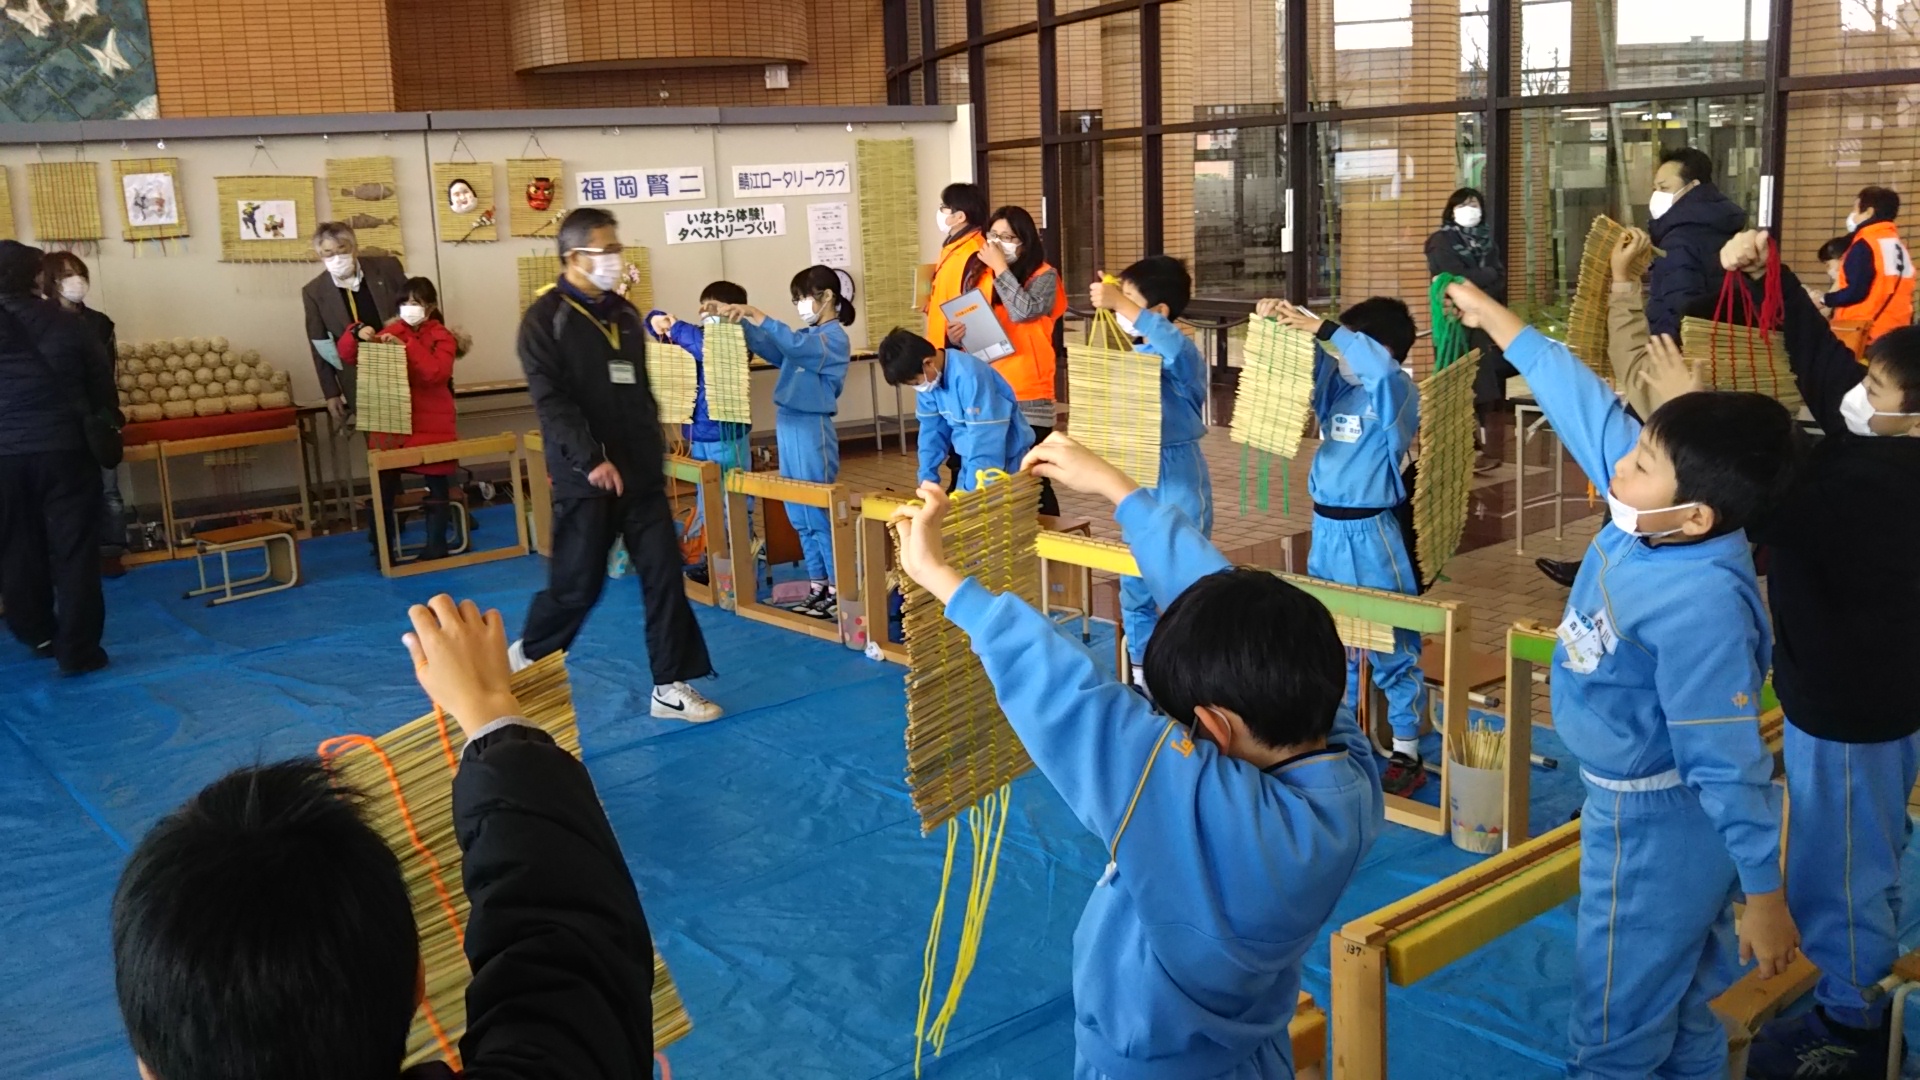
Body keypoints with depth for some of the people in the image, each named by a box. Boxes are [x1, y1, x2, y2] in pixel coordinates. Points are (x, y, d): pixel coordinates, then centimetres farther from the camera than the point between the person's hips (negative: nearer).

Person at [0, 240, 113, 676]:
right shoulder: (68, 324, -5)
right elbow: (102, 381, 1)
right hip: (65, 450, -2)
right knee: (74, 550, 2)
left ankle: (37, 633, 30)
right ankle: (78, 650, 1)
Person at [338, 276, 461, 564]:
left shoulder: (442, 337, -2)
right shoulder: (392, 332, 8)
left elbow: (437, 372, -20)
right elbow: (348, 356, 9)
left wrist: (406, 346, -25)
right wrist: (357, 334, -11)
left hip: (431, 423, -3)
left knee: (436, 484, 6)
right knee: (383, 486, -1)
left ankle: (436, 546, 16)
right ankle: (386, 550, 7)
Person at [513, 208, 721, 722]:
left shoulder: (624, 314, 13)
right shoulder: (545, 318, -8)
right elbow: (550, 400, -17)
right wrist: (590, 460, -25)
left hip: (640, 473, 6)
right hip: (586, 477, -6)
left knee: (664, 575, 2)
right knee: (578, 584, 1)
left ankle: (672, 686, 9)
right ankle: (524, 660, 26)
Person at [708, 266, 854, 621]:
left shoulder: (834, 338, -11)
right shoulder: (805, 335, 16)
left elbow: (793, 345, -27)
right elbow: (769, 348, 13)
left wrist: (754, 313, -30)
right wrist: (735, 318, 0)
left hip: (812, 429, -9)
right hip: (788, 426, 9)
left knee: (819, 512, -5)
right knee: (800, 516, 11)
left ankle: (840, 591, 2)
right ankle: (818, 586, 18)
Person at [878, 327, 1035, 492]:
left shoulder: (969, 375, -29)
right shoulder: (929, 378, -5)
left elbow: (984, 437, -29)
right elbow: (932, 429, 5)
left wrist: (973, 490, -27)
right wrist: (927, 476, -2)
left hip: (1005, 460, -8)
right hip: (972, 460, 8)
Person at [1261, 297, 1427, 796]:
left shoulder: (1397, 394, -12)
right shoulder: (1337, 389, 7)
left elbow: (1379, 365, -33)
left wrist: (1321, 327, -32)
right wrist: (1281, 319, -15)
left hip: (1372, 533, -7)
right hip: (1326, 528, 7)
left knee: (1391, 647, 2)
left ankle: (1407, 754, 11)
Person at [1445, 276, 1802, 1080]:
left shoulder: (1700, 608, -34)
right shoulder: (1651, 519, -12)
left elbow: (1729, 763, -29)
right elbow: (1584, 401, -1)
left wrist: (1762, 897, -21)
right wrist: (1491, 316, 6)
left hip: (1656, 823, -8)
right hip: (1636, 803, 8)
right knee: (1678, 999, 26)